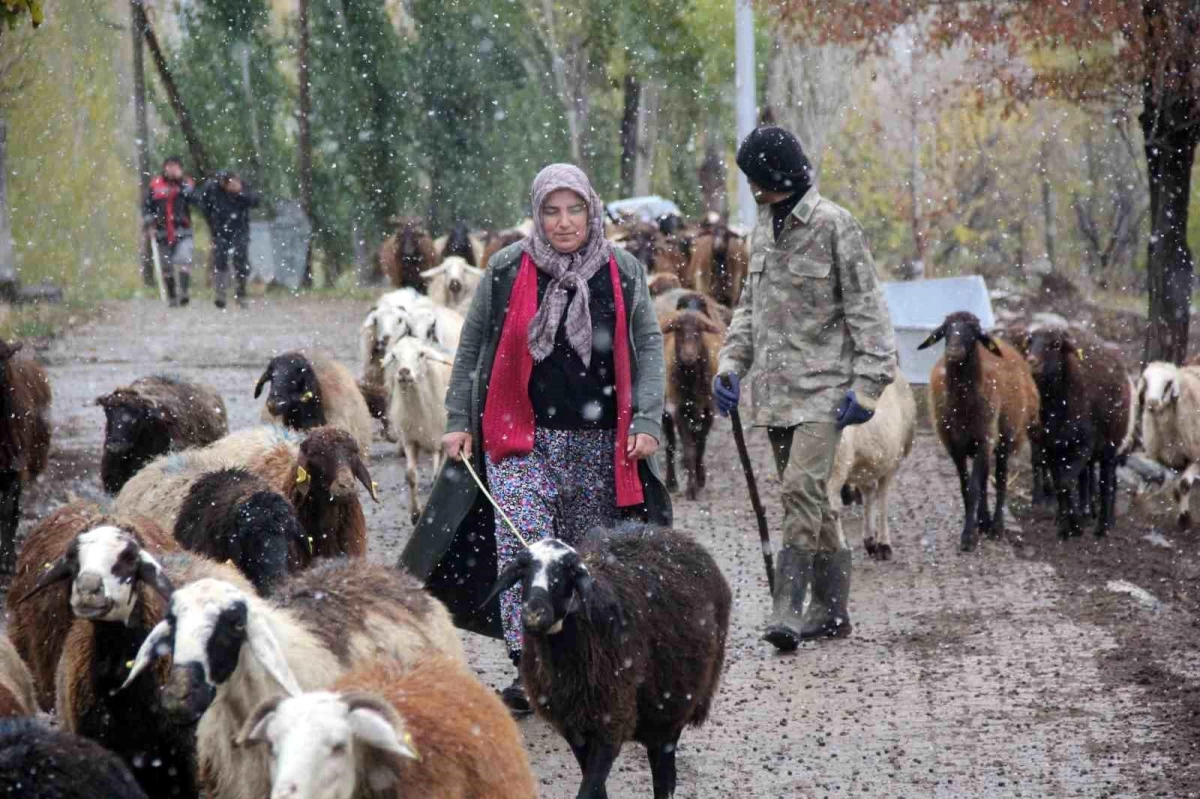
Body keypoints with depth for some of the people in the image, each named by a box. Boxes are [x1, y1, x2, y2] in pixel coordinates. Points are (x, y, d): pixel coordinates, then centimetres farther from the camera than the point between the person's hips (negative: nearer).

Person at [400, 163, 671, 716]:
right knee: (524, 547, -14)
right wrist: (457, 420, 5)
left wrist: (646, 421, -2)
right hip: (522, 438, -2)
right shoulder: (508, 270, 0)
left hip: (599, 442, 2)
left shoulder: (622, 273, 3)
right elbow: (471, 345, 8)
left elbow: (649, 345, 8)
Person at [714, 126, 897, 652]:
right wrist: (731, 362, 10)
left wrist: (867, 382, -13)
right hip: (774, 386, 7)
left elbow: (866, 308, -8)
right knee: (811, 500, 10)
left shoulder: (833, 225, -8)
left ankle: (788, 606, -21)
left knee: (803, 487, -19)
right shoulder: (764, 227, 14)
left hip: (822, 387, -7)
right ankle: (832, 609, 16)